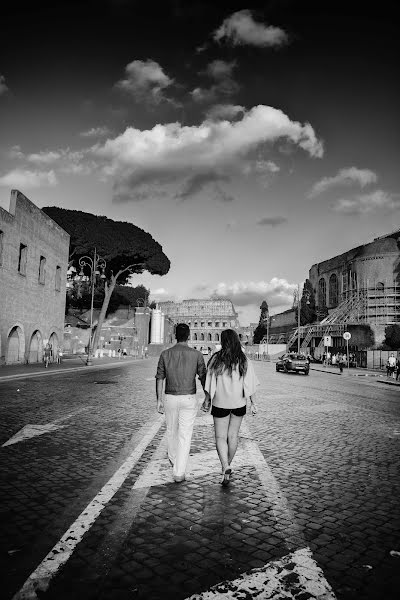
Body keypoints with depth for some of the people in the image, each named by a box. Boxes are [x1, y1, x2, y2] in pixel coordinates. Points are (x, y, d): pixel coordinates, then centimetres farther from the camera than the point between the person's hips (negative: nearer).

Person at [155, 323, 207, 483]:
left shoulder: (165, 354, -4)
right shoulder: (196, 355, -8)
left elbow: (159, 379, -2)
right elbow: (203, 378, -3)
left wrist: (159, 400, 6)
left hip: (170, 398, 2)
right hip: (189, 399, -2)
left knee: (171, 430, 23)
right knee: (185, 435, 3)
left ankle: (173, 459, 46)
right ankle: (179, 473, 2)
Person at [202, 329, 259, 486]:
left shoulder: (216, 359, -11)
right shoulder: (244, 360, -6)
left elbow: (210, 383, -7)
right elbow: (249, 384, -5)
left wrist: (207, 400, 5)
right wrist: (253, 403, 3)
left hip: (220, 403, -2)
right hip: (239, 403, 3)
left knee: (220, 437, 6)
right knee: (233, 435, 17)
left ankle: (225, 468, -12)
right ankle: (228, 465, 31)